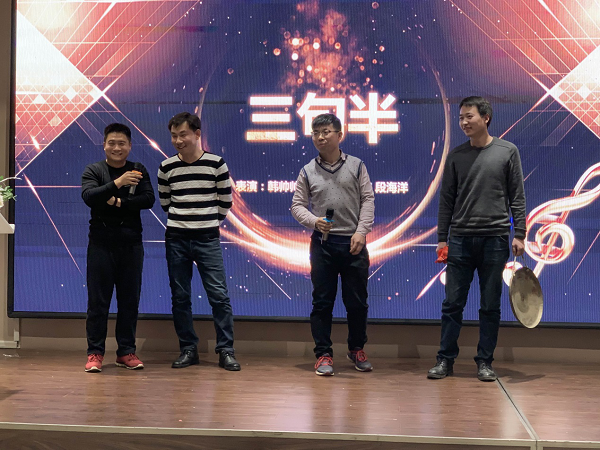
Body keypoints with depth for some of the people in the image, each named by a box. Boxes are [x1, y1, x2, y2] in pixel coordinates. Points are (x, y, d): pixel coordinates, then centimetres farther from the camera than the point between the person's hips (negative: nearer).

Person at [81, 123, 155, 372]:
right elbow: (88, 196, -15)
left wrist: (118, 202, -13)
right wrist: (117, 183, -27)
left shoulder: (138, 171, 8)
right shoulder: (93, 170, 4)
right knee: (98, 300, 0)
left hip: (131, 244, 2)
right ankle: (95, 352, 7)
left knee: (130, 300, 5)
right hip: (101, 242, -2)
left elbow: (148, 200, -4)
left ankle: (126, 351, 14)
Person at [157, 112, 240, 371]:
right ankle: (188, 349, 15)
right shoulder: (167, 167, 3)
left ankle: (225, 350, 3)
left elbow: (225, 200, 7)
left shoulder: (216, 163, -3)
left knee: (219, 295, -5)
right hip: (176, 239, 2)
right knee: (180, 297, 5)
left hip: (208, 239, -2)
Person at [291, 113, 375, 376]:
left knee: (357, 301, 8)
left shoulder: (356, 166, 5)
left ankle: (356, 349, 26)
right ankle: (323, 354, 12)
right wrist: (314, 221, -13)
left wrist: (361, 231, -10)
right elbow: (297, 205, 6)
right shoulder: (308, 172, 6)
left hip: (353, 243, 0)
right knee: (322, 302, 2)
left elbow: (368, 200, 2)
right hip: (323, 244, 0)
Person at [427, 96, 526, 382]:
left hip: (495, 239, -1)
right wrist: (441, 238, 5)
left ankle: (485, 362, 15)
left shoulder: (508, 151, 3)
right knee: (452, 303, 3)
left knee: (491, 306, 5)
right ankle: (446, 359, 12)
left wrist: (519, 234, -3)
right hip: (460, 239, 2)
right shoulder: (456, 156, 8)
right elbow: (447, 199, 9)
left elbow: (517, 197, 3)